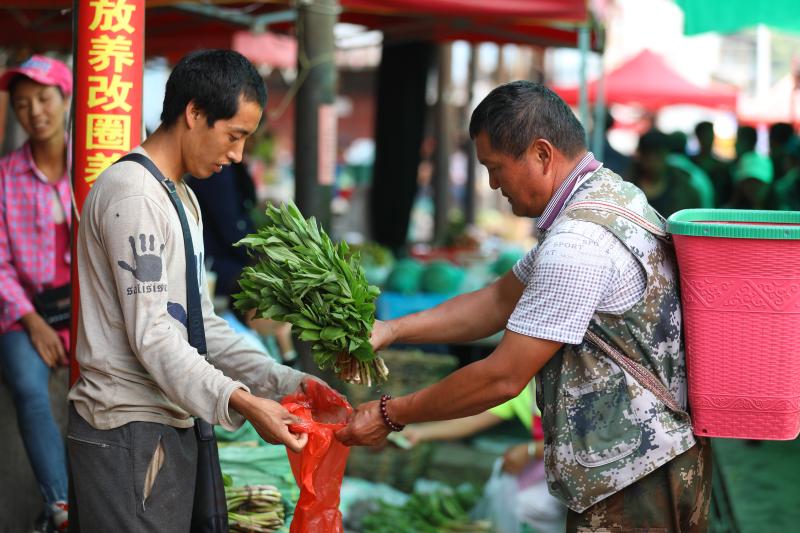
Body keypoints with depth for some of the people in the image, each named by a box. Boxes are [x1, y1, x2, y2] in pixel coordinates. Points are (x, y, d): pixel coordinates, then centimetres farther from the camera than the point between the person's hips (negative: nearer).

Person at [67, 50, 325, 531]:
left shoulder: (183, 198, 17)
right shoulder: (132, 193, -14)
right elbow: (151, 336, -20)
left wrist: (287, 382, 4)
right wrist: (243, 403, -28)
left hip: (169, 426, 9)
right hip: (129, 432, -9)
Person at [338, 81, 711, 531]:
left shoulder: (577, 244, -23)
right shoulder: (611, 197, 10)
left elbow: (502, 379, -20)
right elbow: (503, 300, 15)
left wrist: (390, 415, -9)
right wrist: (392, 330, 7)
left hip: (631, 480, -10)